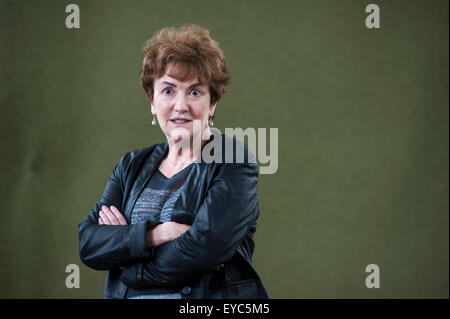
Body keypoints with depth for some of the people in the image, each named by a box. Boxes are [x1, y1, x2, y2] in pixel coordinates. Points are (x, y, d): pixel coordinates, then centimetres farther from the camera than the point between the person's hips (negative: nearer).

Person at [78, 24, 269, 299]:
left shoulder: (234, 162, -3)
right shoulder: (132, 165, 12)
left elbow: (205, 247, -16)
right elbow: (86, 243, 0)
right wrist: (155, 235, -15)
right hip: (125, 296, 4)